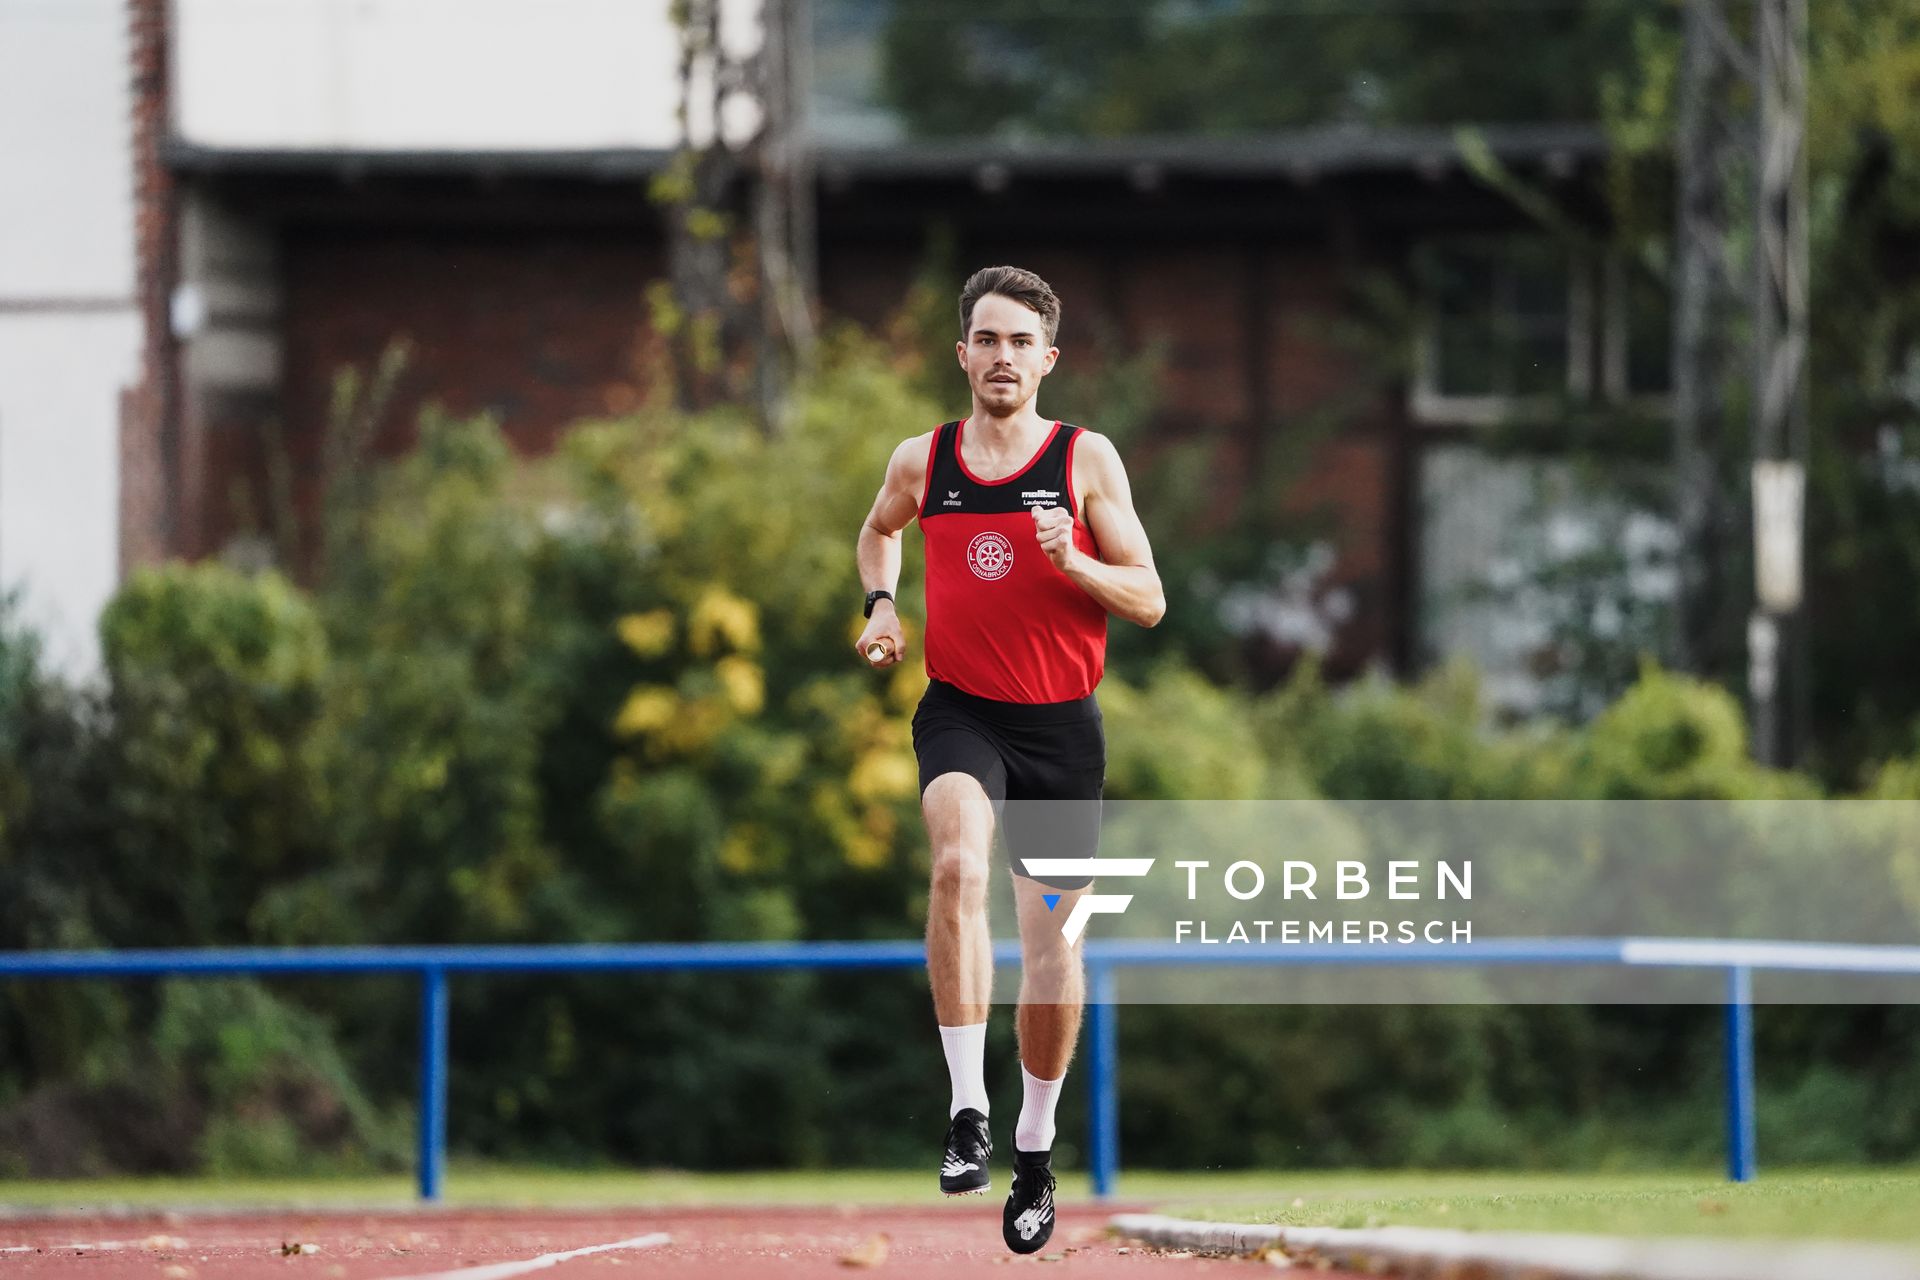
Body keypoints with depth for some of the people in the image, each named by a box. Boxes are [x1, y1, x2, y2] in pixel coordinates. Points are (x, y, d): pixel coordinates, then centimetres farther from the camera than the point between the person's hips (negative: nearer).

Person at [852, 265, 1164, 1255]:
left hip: (1060, 725, 0)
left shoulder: (1087, 459, -3)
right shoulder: (921, 460, 3)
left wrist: (1071, 561, -20)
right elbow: (878, 531, 26)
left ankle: (1037, 1145, 29)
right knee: (960, 864, -30)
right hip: (959, 714, 0)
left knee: (1052, 935, 7)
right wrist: (881, 606, 8)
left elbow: (1149, 601, -3)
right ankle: (967, 1108, -31)